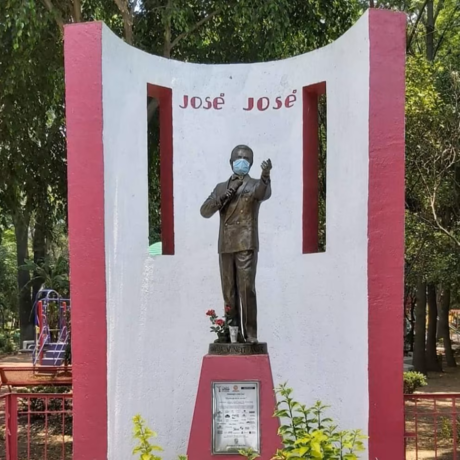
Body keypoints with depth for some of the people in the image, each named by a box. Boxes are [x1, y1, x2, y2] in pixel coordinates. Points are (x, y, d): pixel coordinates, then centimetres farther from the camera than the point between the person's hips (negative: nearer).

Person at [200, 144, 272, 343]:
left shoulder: (254, 185, 7)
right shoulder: (221, 187, 19)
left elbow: (264, 193, -18)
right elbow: (205, 211, 7)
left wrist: (265, 175, -40)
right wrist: (226, 194, -6)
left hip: (246, 245, -4)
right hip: (225, 246, 4)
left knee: (246, 288, -13)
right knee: (229, 292, 3)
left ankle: (250, 334, -10)